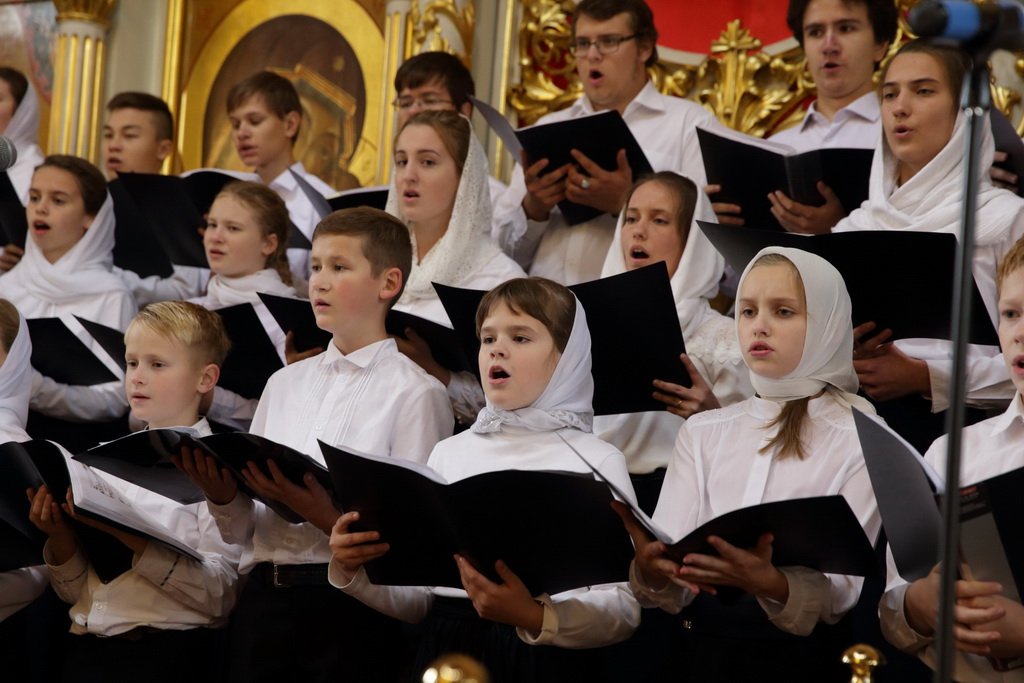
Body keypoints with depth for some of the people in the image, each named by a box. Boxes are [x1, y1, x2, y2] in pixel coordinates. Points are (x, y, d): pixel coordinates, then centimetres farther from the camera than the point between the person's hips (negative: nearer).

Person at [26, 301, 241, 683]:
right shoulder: (104, 461, 13)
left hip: (169, 651, -4)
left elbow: (222, 593, -11)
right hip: (87, 648, 4)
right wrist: (60, 537, -2)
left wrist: (131, 539, -17)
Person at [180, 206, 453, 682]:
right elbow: (241, 530, 15)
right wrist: (223, 497, -5)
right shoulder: (285, 384, 15)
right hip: (264, 596, 5)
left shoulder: (414, 393, -2)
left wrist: (329, 517, -24)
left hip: (352, 604, -5)